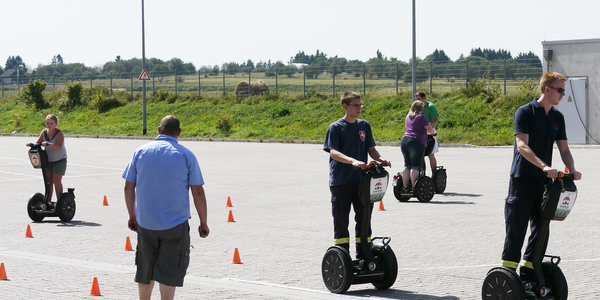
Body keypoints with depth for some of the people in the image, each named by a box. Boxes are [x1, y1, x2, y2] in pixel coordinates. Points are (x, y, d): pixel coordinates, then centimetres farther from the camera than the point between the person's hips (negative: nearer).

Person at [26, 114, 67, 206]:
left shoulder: (59, 133, -17)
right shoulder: (44, 132, 0)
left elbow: (59, 146, -30)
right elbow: (38, 143, 5)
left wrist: (48, 144, -44)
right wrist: (31, 144, -17)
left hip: (59, 161, -5)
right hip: (48, 161, 5)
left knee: (57, 181, -7)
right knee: (49, 181, 5)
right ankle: (48, 201, 11)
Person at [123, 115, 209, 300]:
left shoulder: (141, 152, 4)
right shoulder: (186, 155, -3)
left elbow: (129, 187, 6)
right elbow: (198, 192, -4)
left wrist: (132, 216, 17)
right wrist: (203, 223, 3)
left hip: (145, 223, 3)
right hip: (176, 225, -3)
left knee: (145, 270, 16)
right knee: (170, 271, 1)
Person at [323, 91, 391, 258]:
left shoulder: (364, 126, 11)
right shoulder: (336, 127, -5)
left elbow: (371, 148, 12)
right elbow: (333, 152, -15)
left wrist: (380, 159, -11)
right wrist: (353, 161, -32)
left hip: (361, 180, 5)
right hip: (340, 181, -5)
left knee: (364, 219, 8)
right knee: (341, 220, 1)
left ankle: (363, 255, 18)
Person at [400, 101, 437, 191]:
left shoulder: (408, 117, 18)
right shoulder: (420, 117, -5)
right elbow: (430, 129, -6)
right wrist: (433, 133, 15)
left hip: (404, 140, 7)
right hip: (416, 142, -7)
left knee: (407, 165, 10)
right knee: (415, 166, -9)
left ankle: (405, 185, 7)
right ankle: (414, 186, -13)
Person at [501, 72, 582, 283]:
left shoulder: (557, 117, 12)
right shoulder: (525, 112, -8)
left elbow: (564, 148, 11)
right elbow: (522, 146, -19)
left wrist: (572, 170, -9)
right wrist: (544, 166, -32)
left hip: (545, 180, 6)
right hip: (522, 179, -6)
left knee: (541, 230, 7)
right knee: (516, 229, -4)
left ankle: (527, 277, 15)